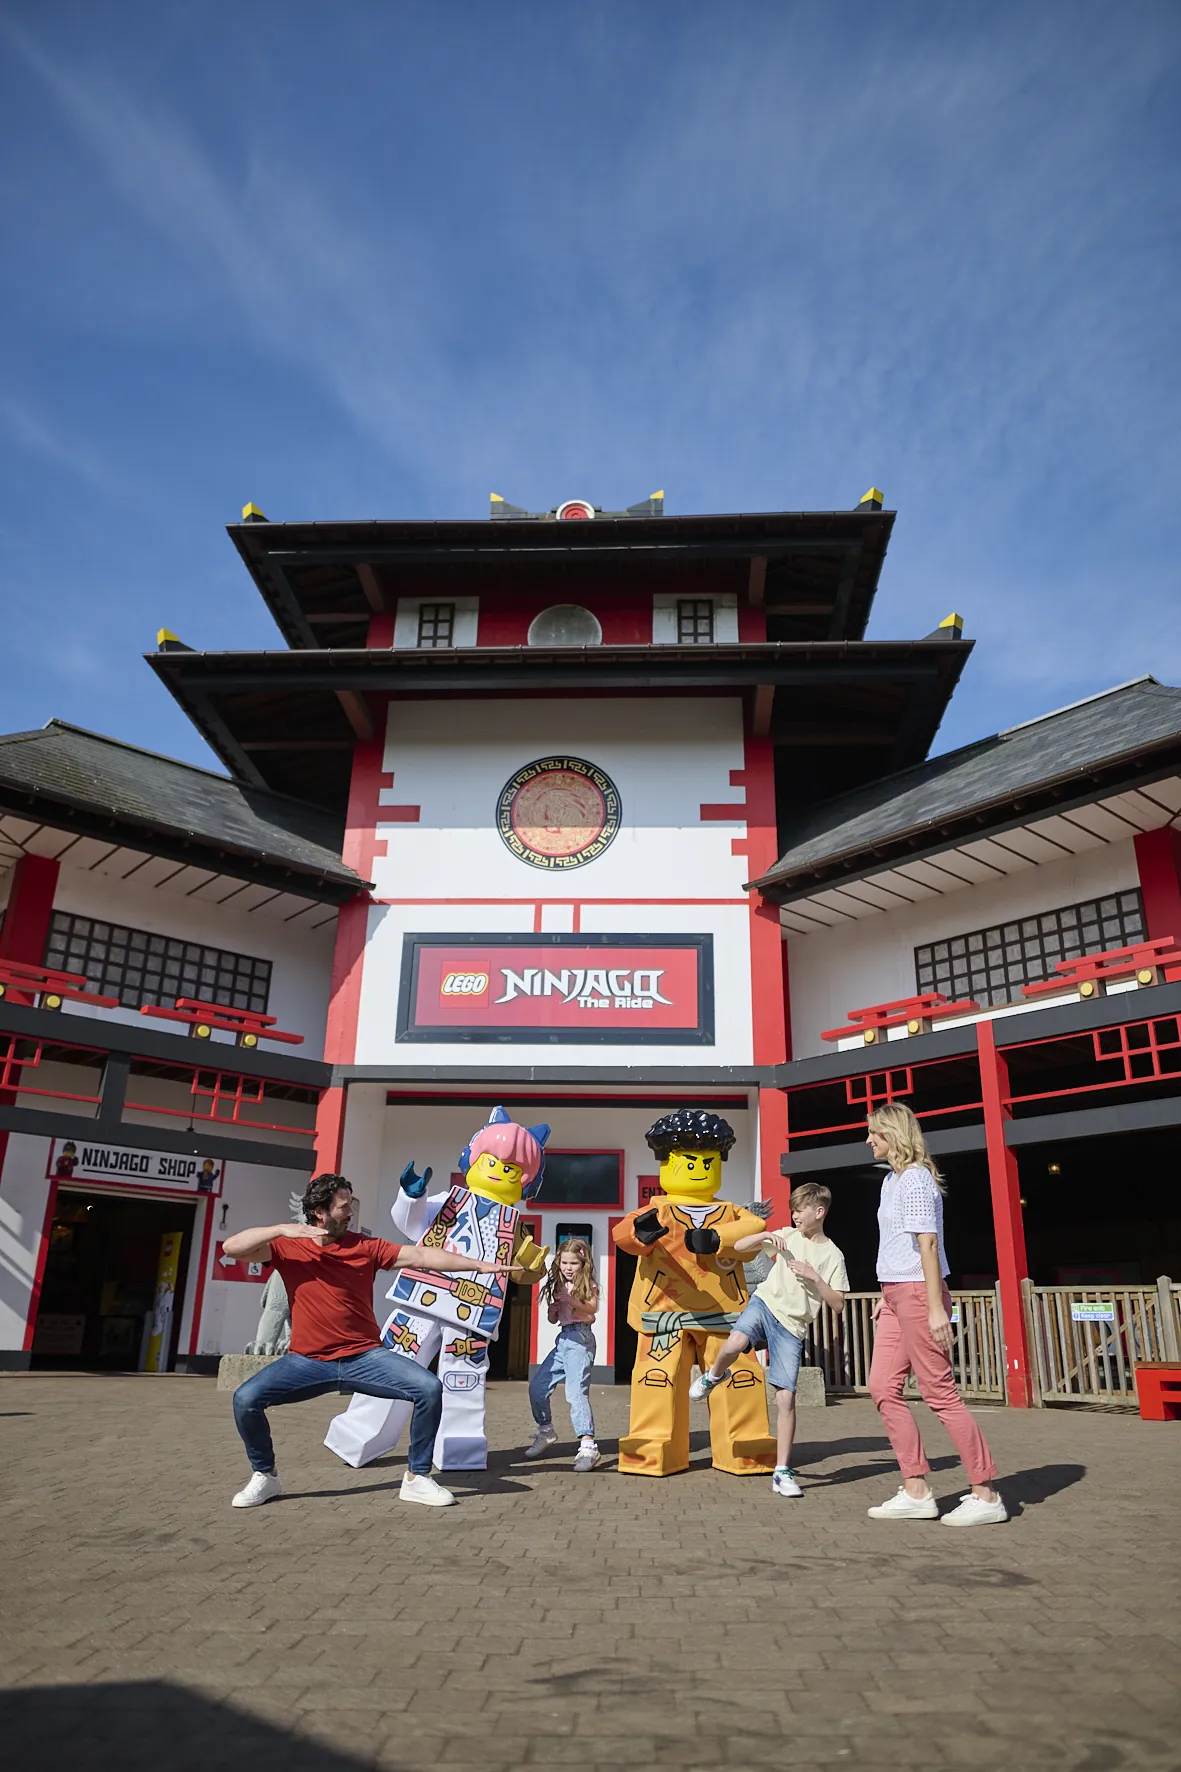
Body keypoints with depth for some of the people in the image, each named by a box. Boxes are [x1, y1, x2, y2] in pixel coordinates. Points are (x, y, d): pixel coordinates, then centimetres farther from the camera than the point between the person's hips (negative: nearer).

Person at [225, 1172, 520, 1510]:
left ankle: (417, 1477, 3)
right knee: (246, 1398, -20)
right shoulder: (288, 1247, -3)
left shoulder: (366, 1246, -1)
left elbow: (422, 1257, -4)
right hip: (307, 1362, 0)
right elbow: (231, 1248, -14)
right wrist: (282, 1229, -26)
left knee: (429, 1389, -18)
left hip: (365, 1357, 1)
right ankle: (265, 1476, 8)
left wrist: (480, 1264, -7)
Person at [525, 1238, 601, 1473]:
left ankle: (587, 1446, -22)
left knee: (576, 1392, -20)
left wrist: (572, 1302, -35)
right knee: (537, 1386, 9)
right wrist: (553, 1310, 0)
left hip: (580, 1339, -8)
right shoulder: (560, 1286, 18)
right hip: (563, 1339, 8)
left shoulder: (588, 1285, -1)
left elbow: (592, 1308, -20)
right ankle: (546, 1432, 30)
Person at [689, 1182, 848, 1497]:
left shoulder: (832, 1256, 5)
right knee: (735, 1342, -32)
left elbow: (837, 1305, 1)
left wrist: (815, 1277, -11)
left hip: (792, 1328, -1)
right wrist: (766, 1235, -8)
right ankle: (713, 1376, 2)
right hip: (765, 1304, 1)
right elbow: (739, 1247, 9)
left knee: (786, 1398, -7)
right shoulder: (787, 1237, 10)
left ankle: (783, 1472, 6)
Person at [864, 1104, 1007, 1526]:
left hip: (918, 1293, -10)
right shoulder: (893, 1179, 15)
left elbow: (928, 1243, -19)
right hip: (898, 1294, 10)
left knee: (940, 1392, -5)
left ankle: (986, 1496, 6)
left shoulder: (915, 1179, -14)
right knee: (883, 1388, 8)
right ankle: (916, 1492, 13)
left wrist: (936, 1307, -22)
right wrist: (887, 1295, 19)